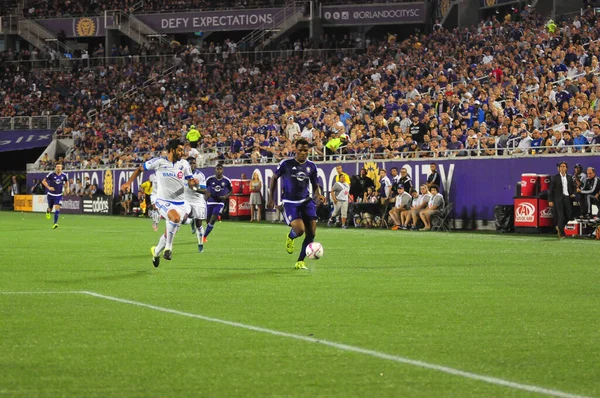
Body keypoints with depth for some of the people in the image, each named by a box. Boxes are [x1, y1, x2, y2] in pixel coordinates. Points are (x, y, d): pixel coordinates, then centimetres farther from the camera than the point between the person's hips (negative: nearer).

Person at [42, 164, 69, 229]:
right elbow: (43, 181, -6)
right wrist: (49, 187, -19)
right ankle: (48, 211, 52)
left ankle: (55, 223, -15)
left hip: (58, 195, 1)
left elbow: (66, 182, 18)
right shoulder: (51, 175, -12)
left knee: (57, 208, -15)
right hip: (51, 195, -1)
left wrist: (67, 187, -3)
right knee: (50, 208, 13)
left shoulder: (63, 176, -3)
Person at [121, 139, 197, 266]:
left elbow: (191, 182, 9)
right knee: (176, 217, -34)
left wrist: (193, 183, -15)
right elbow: (140, 169, 7)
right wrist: (129, 183, -1)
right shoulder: (159, 162, -7)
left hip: (180, 202, 4)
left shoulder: (184, 164, 2)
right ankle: (168, 247, -18)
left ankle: (156, 251, 38)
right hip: (163, 201, -4)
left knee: (169, 234, 9)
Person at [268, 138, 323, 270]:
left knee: (311, 233, -6)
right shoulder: (286, 164, -5)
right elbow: (274, 178, 8)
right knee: (299, 230, -24)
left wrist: (318, 194, -9)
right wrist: (271, 198, 6)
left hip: (306, 201, 4)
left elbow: (315, 185, 14)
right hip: (290, 203, -4)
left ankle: (300, 262, 11)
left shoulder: (311, 166, 5)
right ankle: (290, 238, 16)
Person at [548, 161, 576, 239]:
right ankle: (561, 233, -2)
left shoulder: (570, 177, 10)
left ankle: (559, 227, 26)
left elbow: (573, 187, 22)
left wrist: (573, 194, 4)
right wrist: (550, 200, -7)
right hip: (558, 198, -4)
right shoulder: (555, 178, -1)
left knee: (568, 215, 1)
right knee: (561, 216, -8)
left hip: (567, 198, 4)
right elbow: (551, 189, -2)